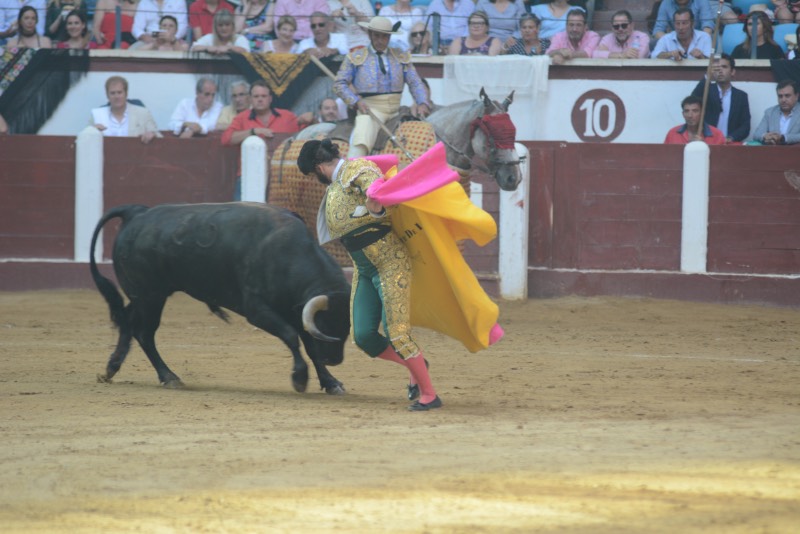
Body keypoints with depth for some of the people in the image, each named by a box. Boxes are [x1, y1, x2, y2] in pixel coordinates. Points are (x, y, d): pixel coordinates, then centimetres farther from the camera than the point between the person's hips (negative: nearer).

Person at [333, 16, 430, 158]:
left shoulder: (401, 57, 18)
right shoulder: (355, 57, 10)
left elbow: (415, 83, 12)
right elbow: (339, 84, 7)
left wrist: (422, 103, -7)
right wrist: (356, 102, -11)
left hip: (397, 108, 4)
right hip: (371, 108, -4)